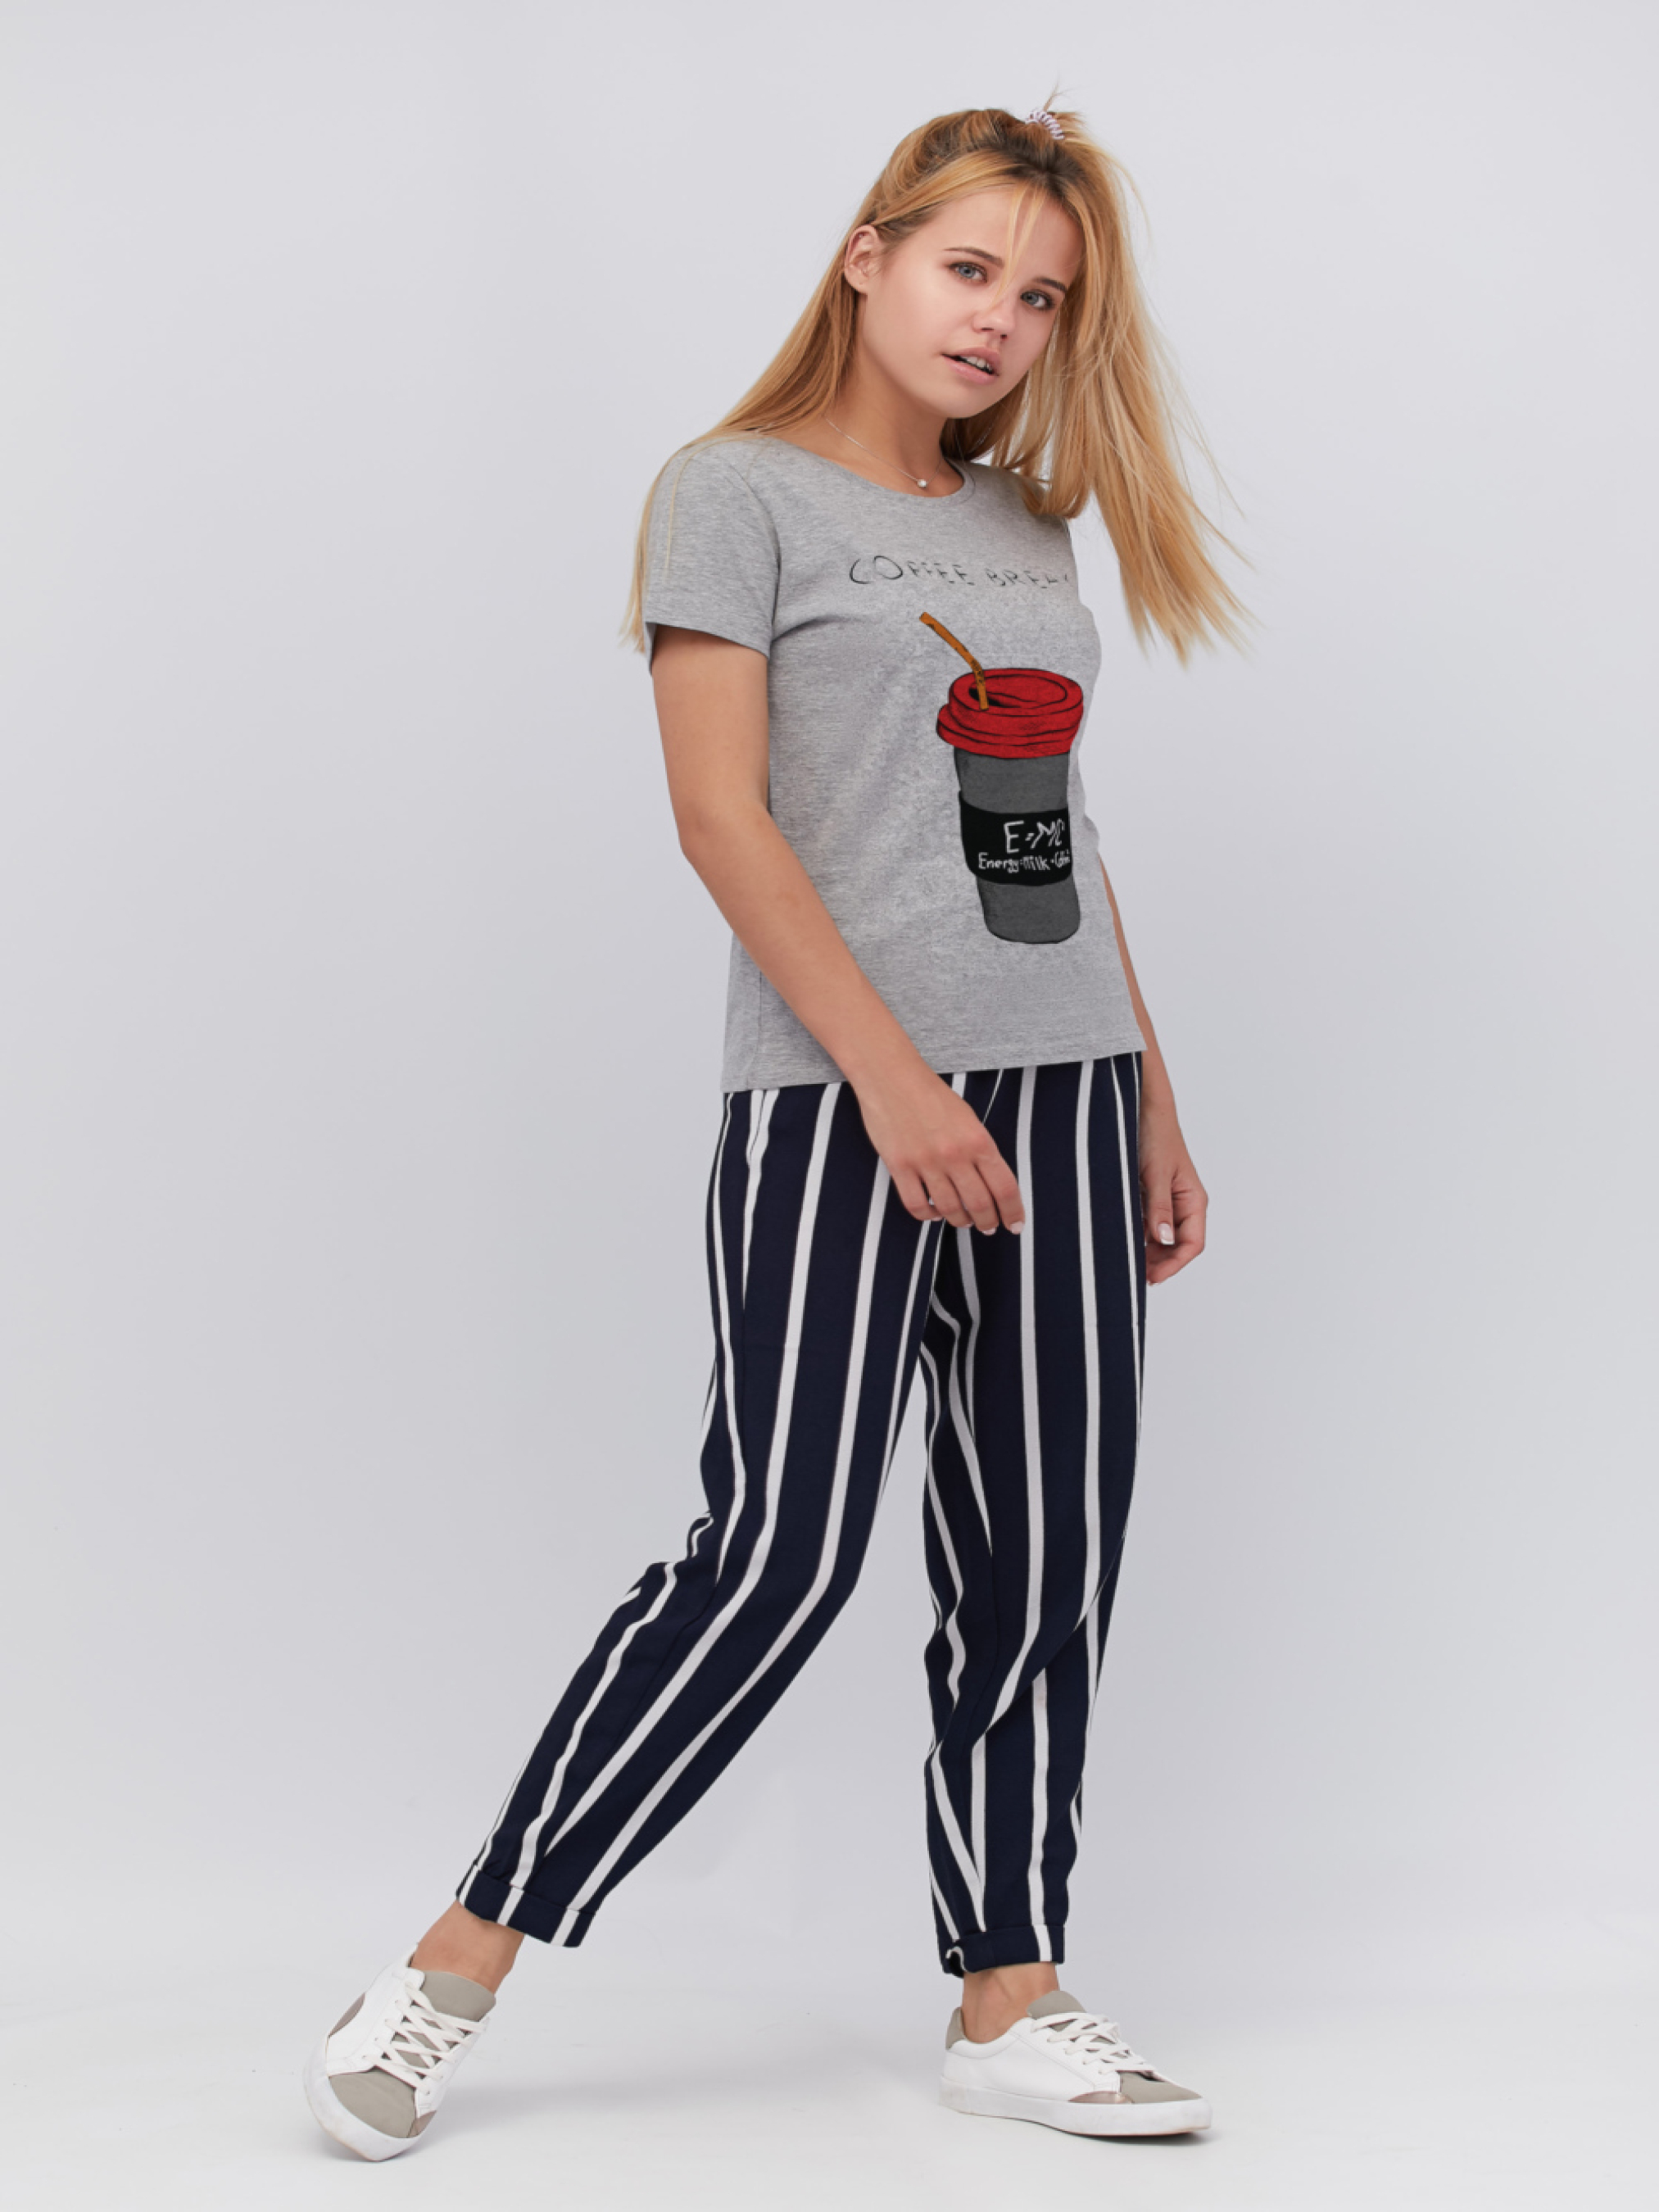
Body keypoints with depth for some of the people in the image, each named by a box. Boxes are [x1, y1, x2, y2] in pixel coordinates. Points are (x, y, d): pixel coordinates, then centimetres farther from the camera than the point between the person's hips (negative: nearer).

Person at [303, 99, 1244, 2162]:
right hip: (840, 1094, -7)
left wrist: (1152, 1102, 16)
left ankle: (1006, 2004, 18)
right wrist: (891, 1073, -17)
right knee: (777, 1560, -11)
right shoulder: (742, 490, 0)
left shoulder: (1028, 529, 19)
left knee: (1044, 1569, 6)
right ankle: (449, 1976, 0)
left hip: (1056, 1096, 7)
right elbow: (721, 812, -10)